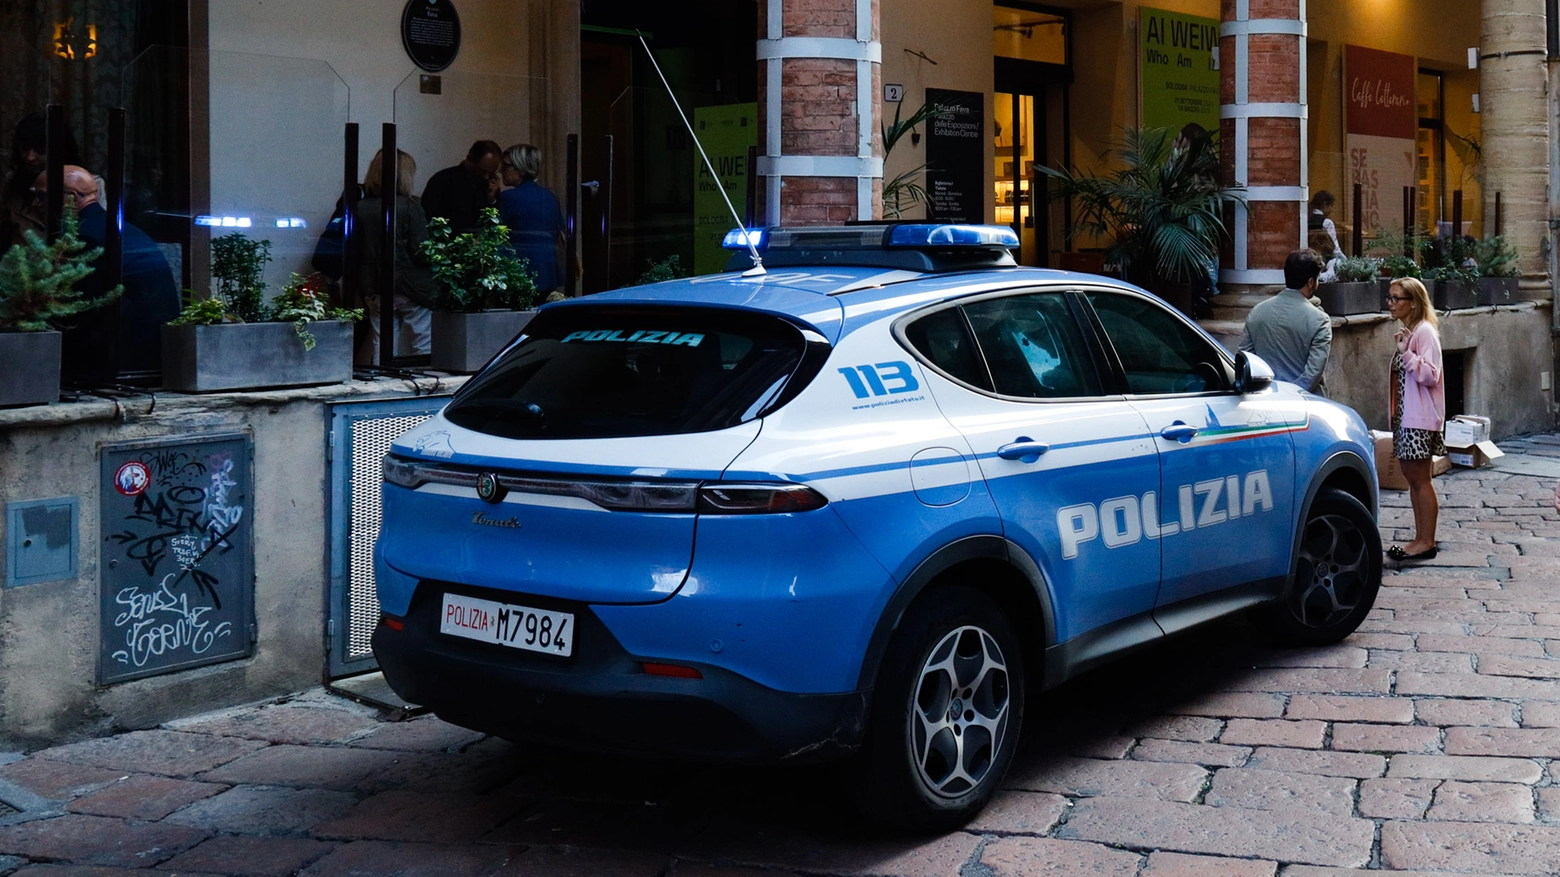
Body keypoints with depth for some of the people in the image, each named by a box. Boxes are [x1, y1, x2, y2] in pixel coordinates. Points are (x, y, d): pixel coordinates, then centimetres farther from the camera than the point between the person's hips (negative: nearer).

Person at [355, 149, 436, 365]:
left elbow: (355, 250, 5)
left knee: (381, 348, 9)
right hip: (411, 288, -4)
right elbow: (422, 252, -14)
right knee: (424, 348, 3)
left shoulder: (360, 208, 1)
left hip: (375, 291, 5)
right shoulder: (409, 206, -12)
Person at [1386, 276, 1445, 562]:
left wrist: (1406, 353, -27)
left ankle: (1427, 542, 0)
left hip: (1420, 418, -10)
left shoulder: (1425, 332, -13)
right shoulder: (1406, 331, 15)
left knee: (1420, 479, -5)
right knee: (1411, 477, 11)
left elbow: (1431, 374, -20)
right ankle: (1420, 538, 17)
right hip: (1405, 415, 10)